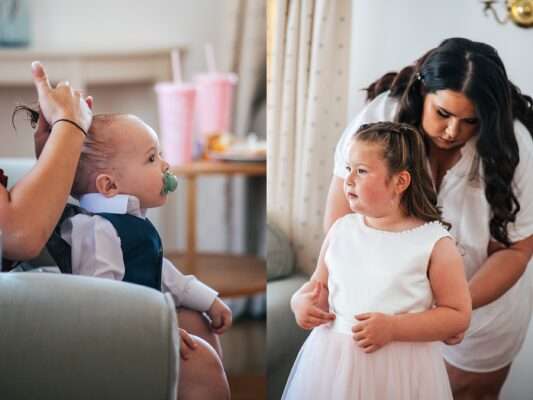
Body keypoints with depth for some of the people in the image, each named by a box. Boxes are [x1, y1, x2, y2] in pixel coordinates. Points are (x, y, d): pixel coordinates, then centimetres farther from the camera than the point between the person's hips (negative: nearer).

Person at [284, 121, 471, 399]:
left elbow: (458, 315, -8)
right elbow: (320, 284, 16)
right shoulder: (341, 229, 3)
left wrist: (393, 328, -17)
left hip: (398, 369, -4)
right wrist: (302, 301, -6)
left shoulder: (433, 241, -9)